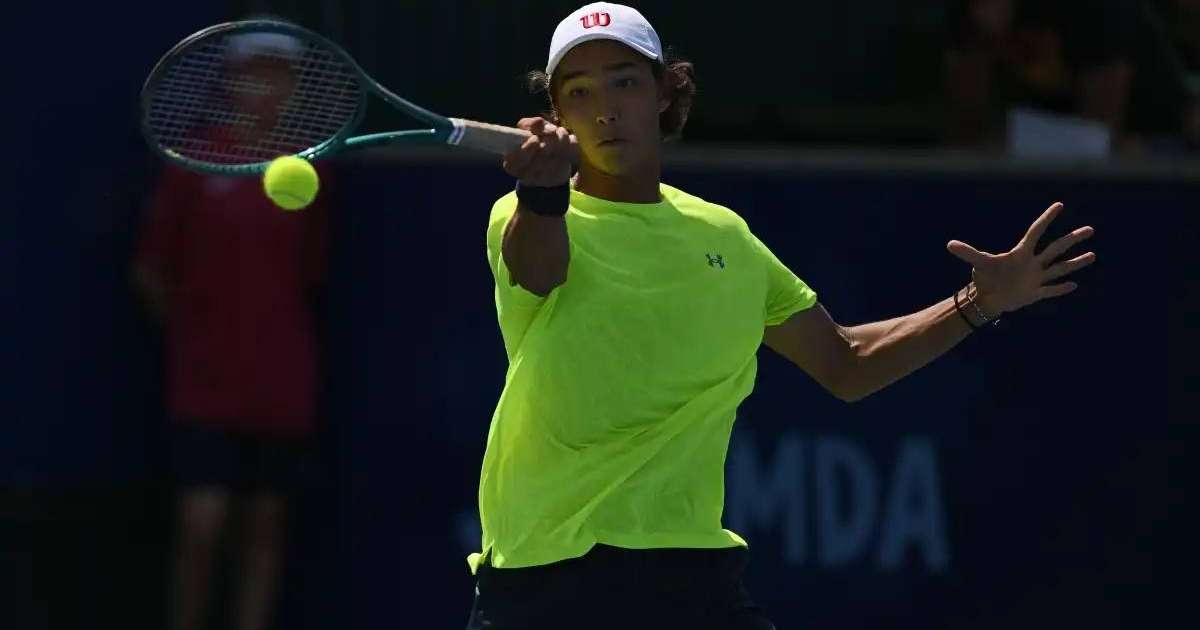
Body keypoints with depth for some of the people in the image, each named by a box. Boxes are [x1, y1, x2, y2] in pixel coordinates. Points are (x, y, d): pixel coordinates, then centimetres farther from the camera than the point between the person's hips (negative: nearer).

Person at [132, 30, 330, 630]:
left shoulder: (309, 171, 3)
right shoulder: (195, 162, -4)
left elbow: (314, 271, 11)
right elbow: (151, 270, 1)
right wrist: (190, 330, 8)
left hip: (282, 385, 3)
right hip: (205, 385, -2)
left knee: (267, 527, 4)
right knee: (201, 528, -9)